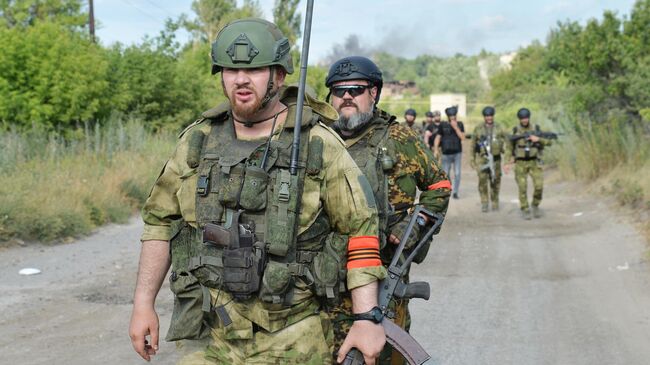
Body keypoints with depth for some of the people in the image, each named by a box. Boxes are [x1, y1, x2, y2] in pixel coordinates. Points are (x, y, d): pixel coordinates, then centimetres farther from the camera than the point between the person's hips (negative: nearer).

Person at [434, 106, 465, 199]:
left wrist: (456, 128, -16)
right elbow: (437, 138, 3)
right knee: (446, 174, 5)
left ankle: (455, 192, 3)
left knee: (457, 174, -7)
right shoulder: (443, 125, -1)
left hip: (457, 153, 0)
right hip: (446, 154, 0)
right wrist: (435, 150, -5)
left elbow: (462, 137, -7)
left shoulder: (460, 124, 2)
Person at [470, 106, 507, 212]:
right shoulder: (478, 129, 4)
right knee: (482, 180, -11)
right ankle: (484, 204, -5)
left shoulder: (498, 128, 6)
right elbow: (473, 144, 10)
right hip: (482, 158, -1)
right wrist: (472, 159, 11)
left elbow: (504, 142, 9)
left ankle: (495, 202, 23)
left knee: (495, 181, 7)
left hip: (495, 158, 1)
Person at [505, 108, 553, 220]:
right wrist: (508, 163, -3)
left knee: (539, 186, -11)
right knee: (523, 188, -5)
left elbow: (549, 142, -3)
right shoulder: (515, 131, 0)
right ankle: (525, 211, 6)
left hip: (534, 162, 1)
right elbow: (510, 147, 5)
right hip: (520, 163, -1)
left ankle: (535, 206, 12)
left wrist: (538, 139, -21)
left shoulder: (536, 129, 1)